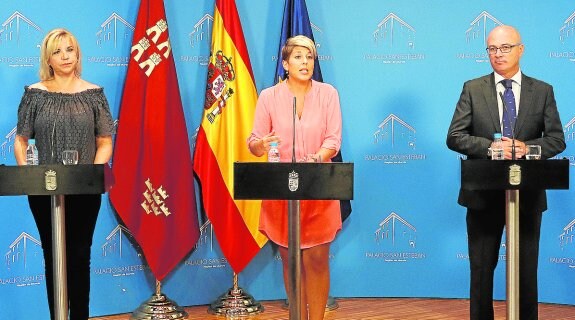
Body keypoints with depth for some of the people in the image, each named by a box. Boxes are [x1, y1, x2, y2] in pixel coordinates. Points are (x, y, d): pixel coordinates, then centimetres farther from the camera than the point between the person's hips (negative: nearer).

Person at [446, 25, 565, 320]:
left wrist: (528, 147, -19)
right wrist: (491, 146, -20)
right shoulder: (472, 89, 1)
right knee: (481, 268, 11)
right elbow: (454, 137, -4)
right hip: (484, 194, 0)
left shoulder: (542, 91, 3)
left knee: (526, 270, 10)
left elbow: (557, 139, 1)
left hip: (527, 194, 1)